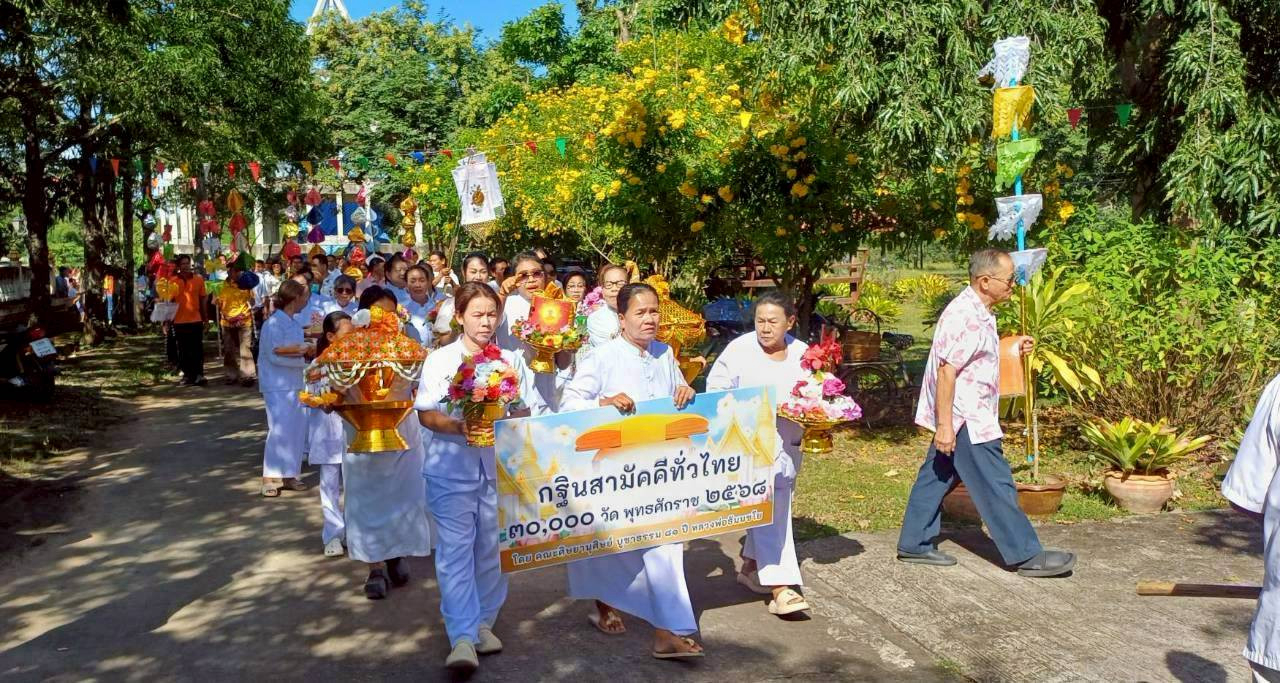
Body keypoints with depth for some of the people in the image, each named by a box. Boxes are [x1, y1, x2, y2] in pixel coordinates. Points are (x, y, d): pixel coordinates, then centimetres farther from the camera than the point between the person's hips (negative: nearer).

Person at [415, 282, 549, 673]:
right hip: (452, 468, -2)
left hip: (501, 466, 2)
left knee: (492, 549, 9)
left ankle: (483, 623, 25)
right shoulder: (440, 360, 3)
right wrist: (459, 427, -21)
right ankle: (462, 638, -6)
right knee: (456, 550, -7)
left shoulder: (512, 360, 9)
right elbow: (426, 414, -3)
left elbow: (534, 410, 7)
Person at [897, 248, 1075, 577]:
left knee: (936, 476, 13)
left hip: (969, 415, 11)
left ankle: (914, 544, 21)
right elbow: (947, 370, -24)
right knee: (996, 485, -3)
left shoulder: (980, 313, 12)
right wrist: (944, 424, -25)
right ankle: (1027, 556, 6)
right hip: (963, 418, -11)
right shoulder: (963, 316, -21)